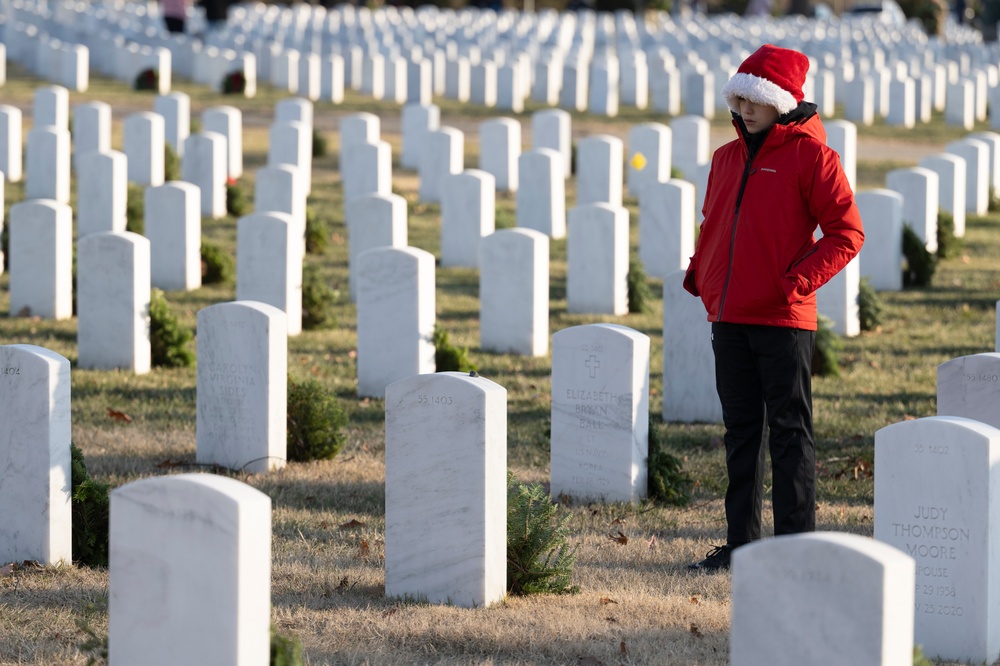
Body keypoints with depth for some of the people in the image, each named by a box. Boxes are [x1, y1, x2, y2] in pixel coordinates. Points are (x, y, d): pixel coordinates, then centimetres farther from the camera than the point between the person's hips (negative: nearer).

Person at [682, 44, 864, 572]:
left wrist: (799, 279, -17)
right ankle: (741, 542, 16)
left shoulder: (810, 155, -6)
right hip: (728, 318, 7)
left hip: (783, 319, -7)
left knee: (789, 432, -4)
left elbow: (846, 233, -8)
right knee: (741, 432, 11)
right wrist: (698, 273, 9)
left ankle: (796, 543, -3)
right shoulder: (727, 158, 15)